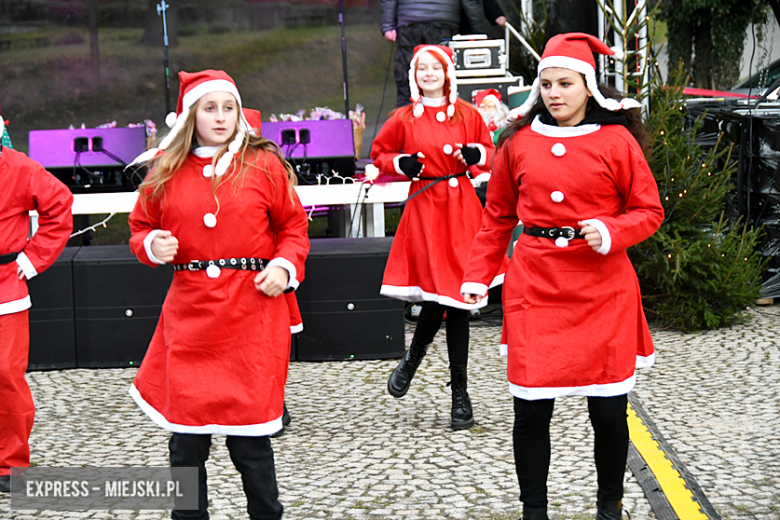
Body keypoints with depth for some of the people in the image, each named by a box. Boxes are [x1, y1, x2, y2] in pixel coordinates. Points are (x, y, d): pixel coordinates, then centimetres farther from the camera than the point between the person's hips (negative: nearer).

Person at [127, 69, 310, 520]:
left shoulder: (264, 164, 4)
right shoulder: (166, 170, 8)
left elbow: (293, 225, 9)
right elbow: (142, 226, 17)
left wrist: (285, 266, -7)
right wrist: (151, 246, -4)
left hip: (252, 310, -2)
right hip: (189, 314, 2)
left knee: (249, 429, 2)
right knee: (186, 431, 4)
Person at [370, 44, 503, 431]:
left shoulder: (467, 114, 8)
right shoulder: (404, 119, 6)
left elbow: (490, 150, 18)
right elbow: (380, 155, 15)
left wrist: (477, 154, -4)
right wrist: (401, 164, -5)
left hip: (461, 207, 1)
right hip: (424, 207, -1)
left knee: (457, 295, -1)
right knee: (438, 291, -10)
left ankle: (459, 391, 9)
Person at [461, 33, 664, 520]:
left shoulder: (617, 141, 0)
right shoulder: (519, 142, 7)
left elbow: (650, 211, 4)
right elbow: (498, 217, 15)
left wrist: (611, 232, -15)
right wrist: (477, 275, 9)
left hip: (603, 290, -1)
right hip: (534, 288, 1)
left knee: (610, 410, 3)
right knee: (531, 408, 0)